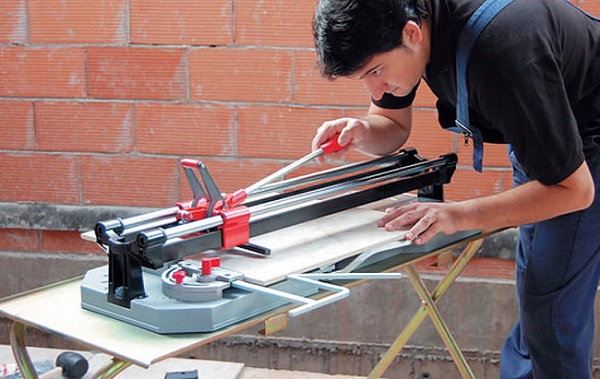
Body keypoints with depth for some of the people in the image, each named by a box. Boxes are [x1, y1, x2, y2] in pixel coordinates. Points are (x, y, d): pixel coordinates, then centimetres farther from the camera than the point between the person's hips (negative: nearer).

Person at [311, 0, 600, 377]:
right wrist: (361, 132, -24)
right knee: (532, 288, 18)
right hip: (537, 131, 8)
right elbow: (393, 127, 0)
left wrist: (459, 214, -38)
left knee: (551, 305, -9)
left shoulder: (500, 52, -40)